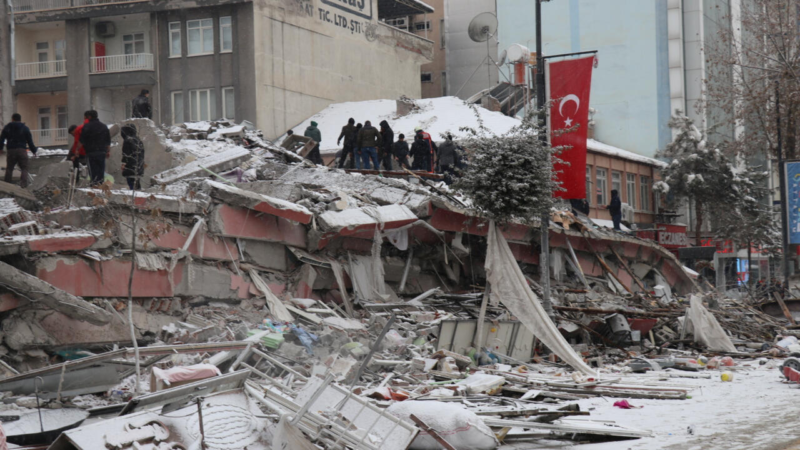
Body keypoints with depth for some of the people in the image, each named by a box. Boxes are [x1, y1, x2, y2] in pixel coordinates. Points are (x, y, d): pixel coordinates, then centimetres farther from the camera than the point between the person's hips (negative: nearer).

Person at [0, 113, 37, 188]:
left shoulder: (7, 128, 9)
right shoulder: (25, 129, 5)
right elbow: (30, 141, 4)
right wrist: (34, 150, 11)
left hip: (11, 151, 1)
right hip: (22, 150, -1)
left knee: (9, 168, 12)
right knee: (24, 168, 1)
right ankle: (24, 184, -14)